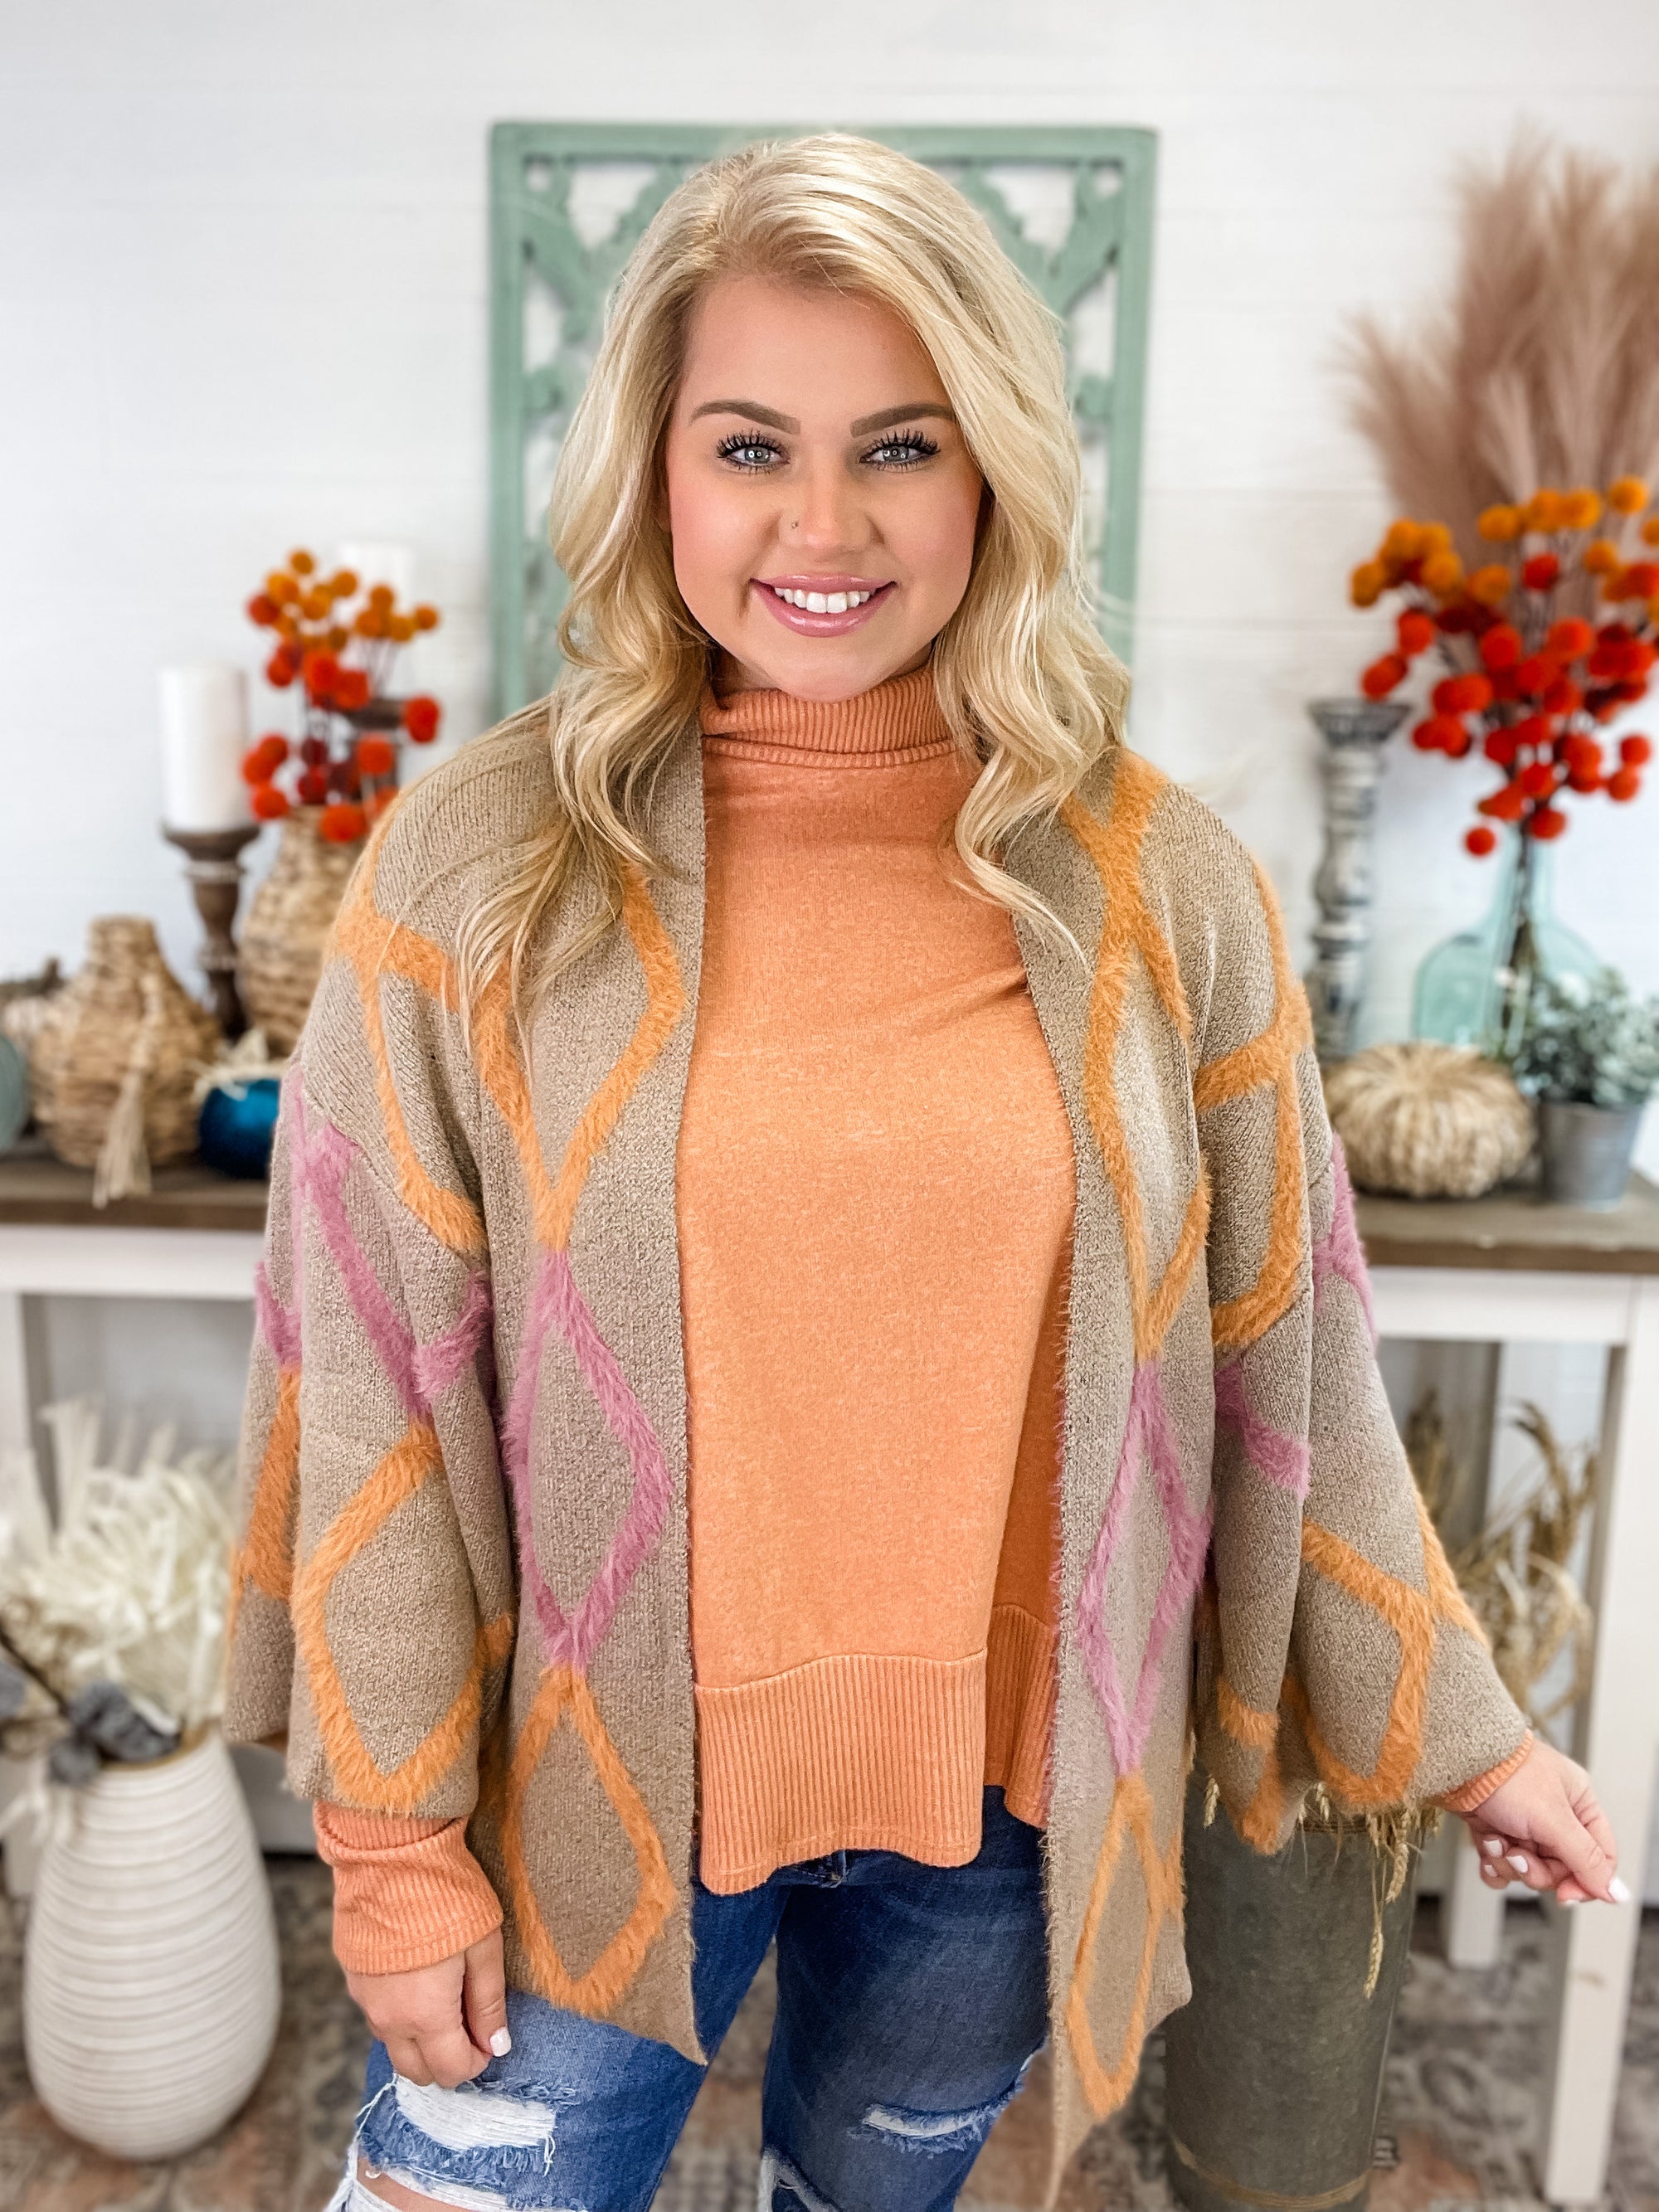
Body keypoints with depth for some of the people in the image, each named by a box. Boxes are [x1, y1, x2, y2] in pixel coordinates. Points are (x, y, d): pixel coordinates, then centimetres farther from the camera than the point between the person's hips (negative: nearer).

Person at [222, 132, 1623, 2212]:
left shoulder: (1159, 888, -8)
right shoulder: (477, 867, -12)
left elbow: (1283, 1356, 0)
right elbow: (377, 1393, -9)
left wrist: (1446, 1719, 7)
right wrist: (393, 1839, -5)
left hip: (1007, 1793, 2)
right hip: (599, 1798, -1)